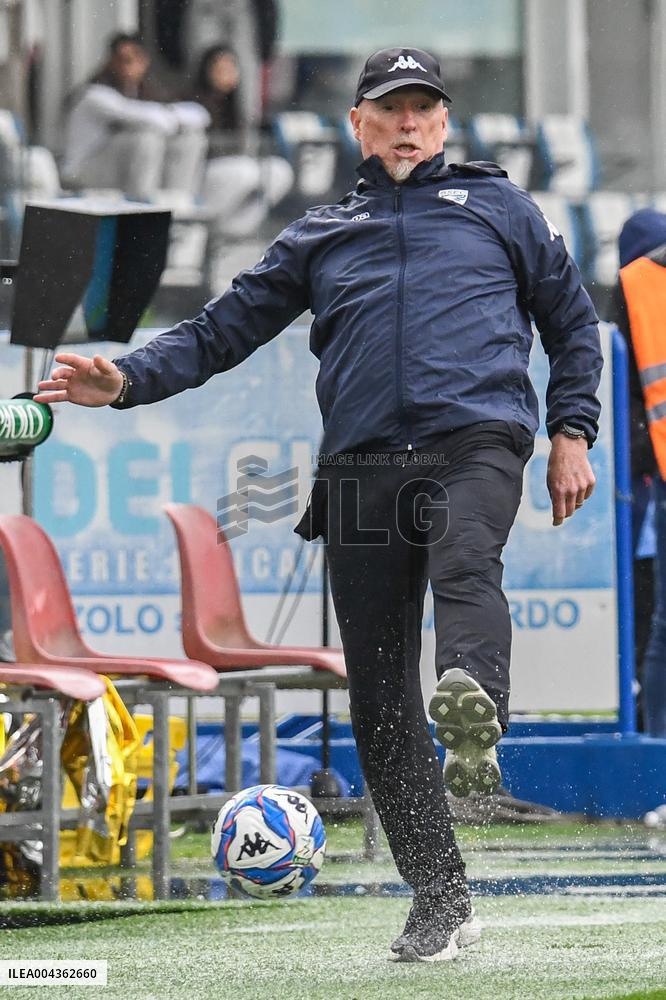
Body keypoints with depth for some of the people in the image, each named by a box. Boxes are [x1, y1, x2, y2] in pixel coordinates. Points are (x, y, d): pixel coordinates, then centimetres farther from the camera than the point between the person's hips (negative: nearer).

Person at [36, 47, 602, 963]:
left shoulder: (496, 205, 21)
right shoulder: (320, 237, 25)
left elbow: (571, 320, 24)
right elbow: (223, 330, 22)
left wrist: (572, 432, 11)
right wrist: (128, 380, 5)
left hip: (476, 442, -3)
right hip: (363, 465, 3)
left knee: (463, 563, -37)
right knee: (379, 696, -4)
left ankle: (475, 717, -69)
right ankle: (441, 904, 1)